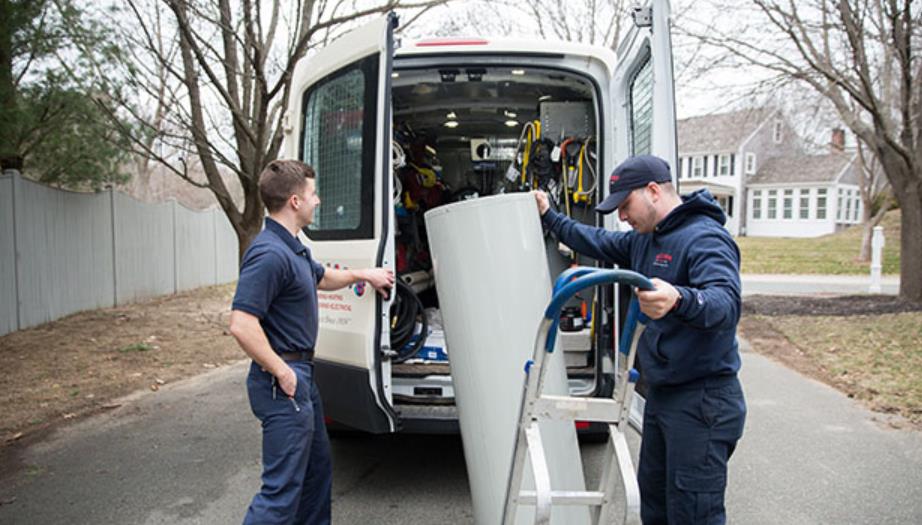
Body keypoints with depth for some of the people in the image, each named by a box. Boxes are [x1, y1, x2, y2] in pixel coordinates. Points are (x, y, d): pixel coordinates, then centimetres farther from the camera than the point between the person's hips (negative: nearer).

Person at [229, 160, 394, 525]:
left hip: (302, 375, 11)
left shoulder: (292, 247, 10)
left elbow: (321, 277, 31)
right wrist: (282, 372, -22)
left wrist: (364, 274, 33)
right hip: (285, 383, -11)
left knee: (317, 468, 23)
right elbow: (241, 325, -29)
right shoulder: (269, 254, -23)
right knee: (282, 487, -4)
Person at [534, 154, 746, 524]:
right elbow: (599, 243, 28)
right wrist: (549, 217, 29)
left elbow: (727, 302, -35)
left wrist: (679, 300, -56)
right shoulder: (644, 240, 11)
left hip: (702, 401, -10)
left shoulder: (706, 239, -19)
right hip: (661, 395, 10)